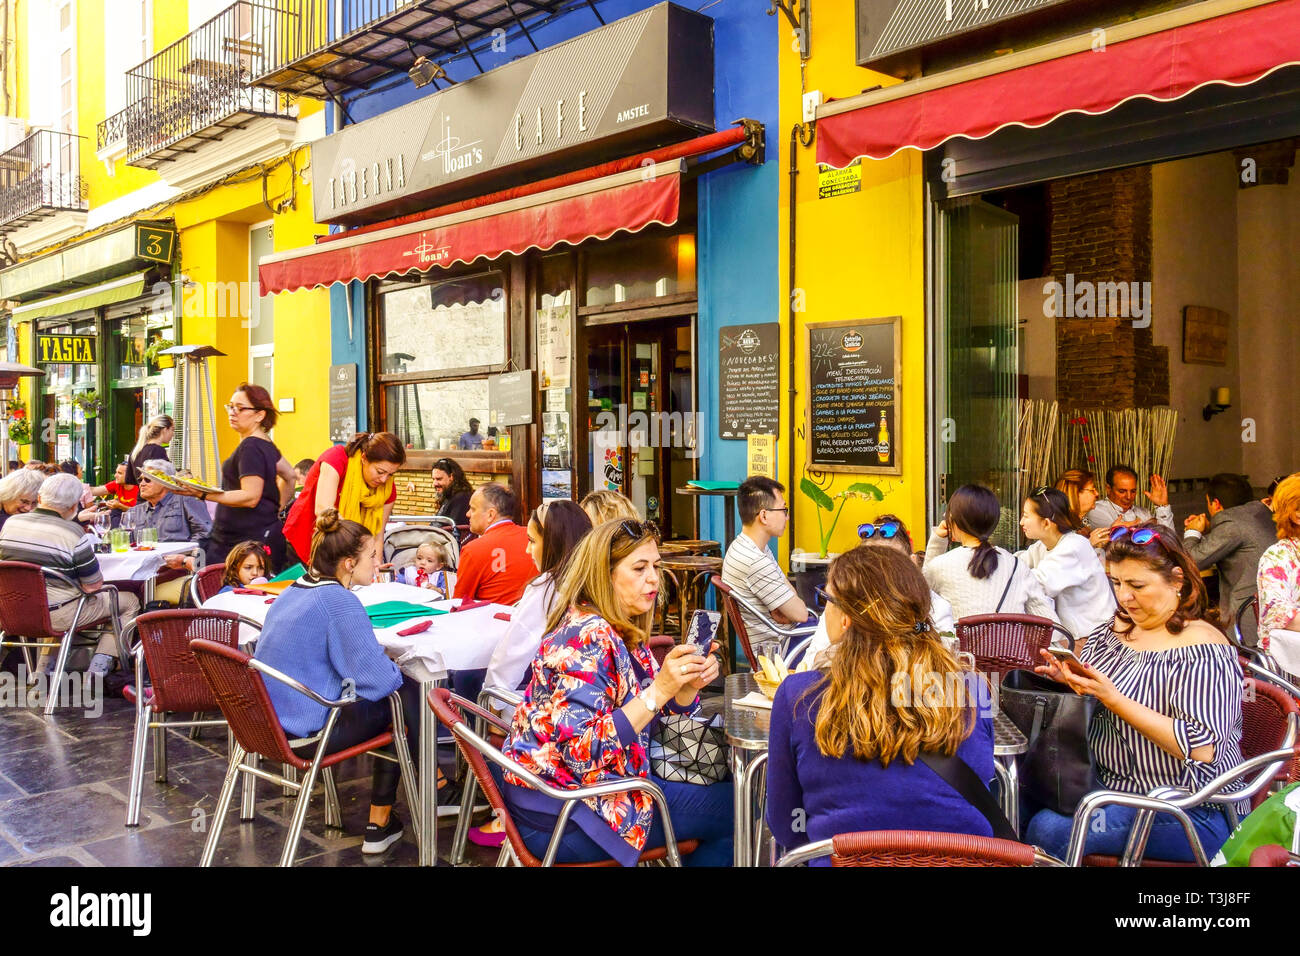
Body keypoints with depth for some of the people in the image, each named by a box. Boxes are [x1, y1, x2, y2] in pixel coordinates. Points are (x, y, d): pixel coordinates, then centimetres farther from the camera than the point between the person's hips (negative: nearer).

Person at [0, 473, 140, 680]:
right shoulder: (73, 533, -19)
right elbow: (94, 586, -12)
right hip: (57, 616, -6)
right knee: (129, 602, 10)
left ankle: (45, 666, 29)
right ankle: (98, 669, 3)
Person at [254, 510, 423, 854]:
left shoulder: (293, 591, 8)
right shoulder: (339, 600, -19)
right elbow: (377, 678, -23)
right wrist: (397, 672, 0)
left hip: (271, 721, 9)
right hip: (307, 732, -9)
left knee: (395, 685, 20)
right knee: (406, 691, 7)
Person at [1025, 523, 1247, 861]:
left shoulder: (1203, 650, -14)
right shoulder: (1115, 628, 8)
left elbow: (1201, 748, -24)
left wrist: (1112, 697, -26)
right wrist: (1067, 677, -6)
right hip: (1106, 781, 7)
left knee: (1049, 830, -28)